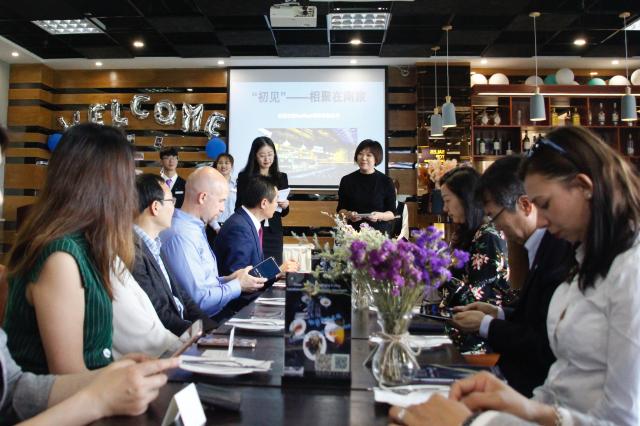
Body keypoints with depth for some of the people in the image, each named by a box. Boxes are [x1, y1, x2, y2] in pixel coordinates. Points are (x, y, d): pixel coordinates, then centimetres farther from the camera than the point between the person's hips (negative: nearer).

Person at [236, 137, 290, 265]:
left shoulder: (281, 177, 7)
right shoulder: (244, 176, -3)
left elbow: (283, 213, 13)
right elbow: (239, 207, -1)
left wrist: (285, 206, -8)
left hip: (274, 234, 3)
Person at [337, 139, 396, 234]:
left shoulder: (386, 181, 0)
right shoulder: (347, 180, 3)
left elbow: (392, 213, 1)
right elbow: (340, 209, 9)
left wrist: (379, 216, -18)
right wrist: (348, 214, -11)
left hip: (380, 231, -1)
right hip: (354, 231, 1)